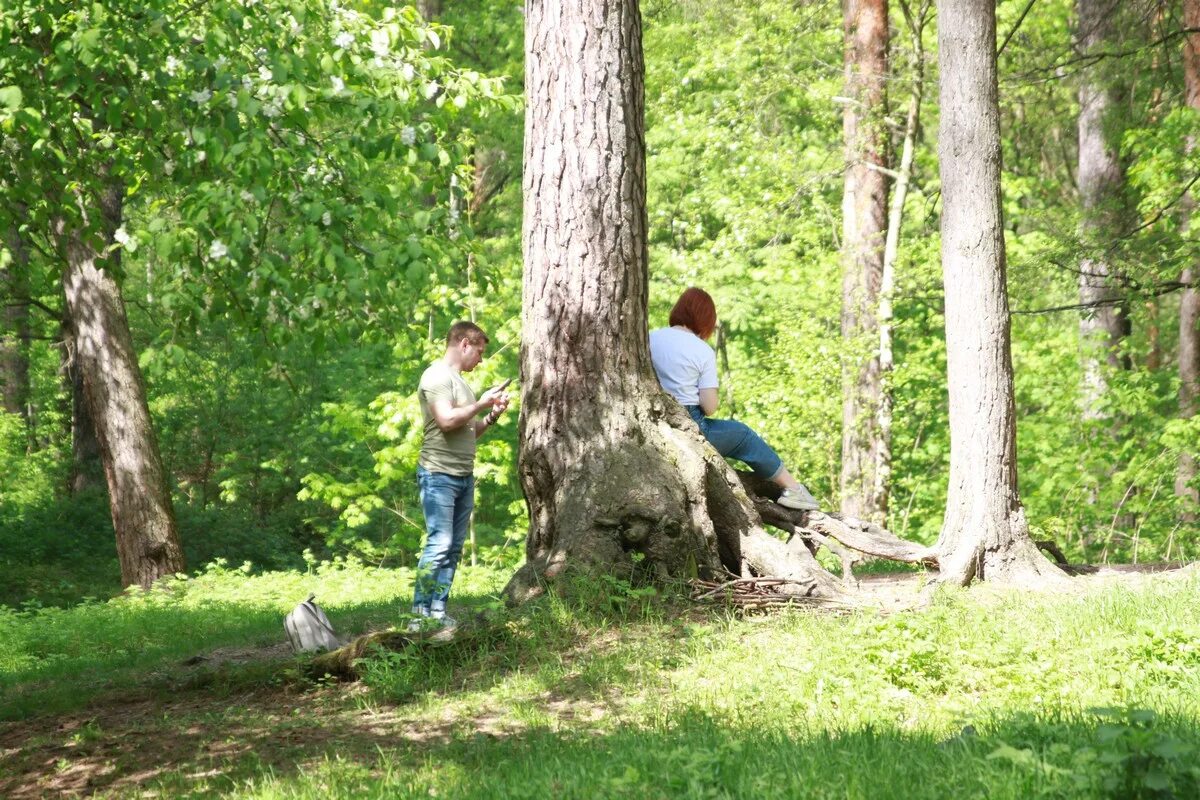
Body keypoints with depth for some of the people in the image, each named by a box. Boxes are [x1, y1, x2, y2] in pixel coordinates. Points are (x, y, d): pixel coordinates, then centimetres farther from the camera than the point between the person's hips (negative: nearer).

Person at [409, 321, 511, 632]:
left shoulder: (459, 381, 21)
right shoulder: (436, 376, -8)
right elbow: (447, 420, -22)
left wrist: (492, 417, 9)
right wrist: (482, 403, -11)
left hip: (464, 475, 9)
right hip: (439, 475, -9)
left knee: (454, 548, 7)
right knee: (439, 545, -14)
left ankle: (438, 613, 9)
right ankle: (420, 616, -12)